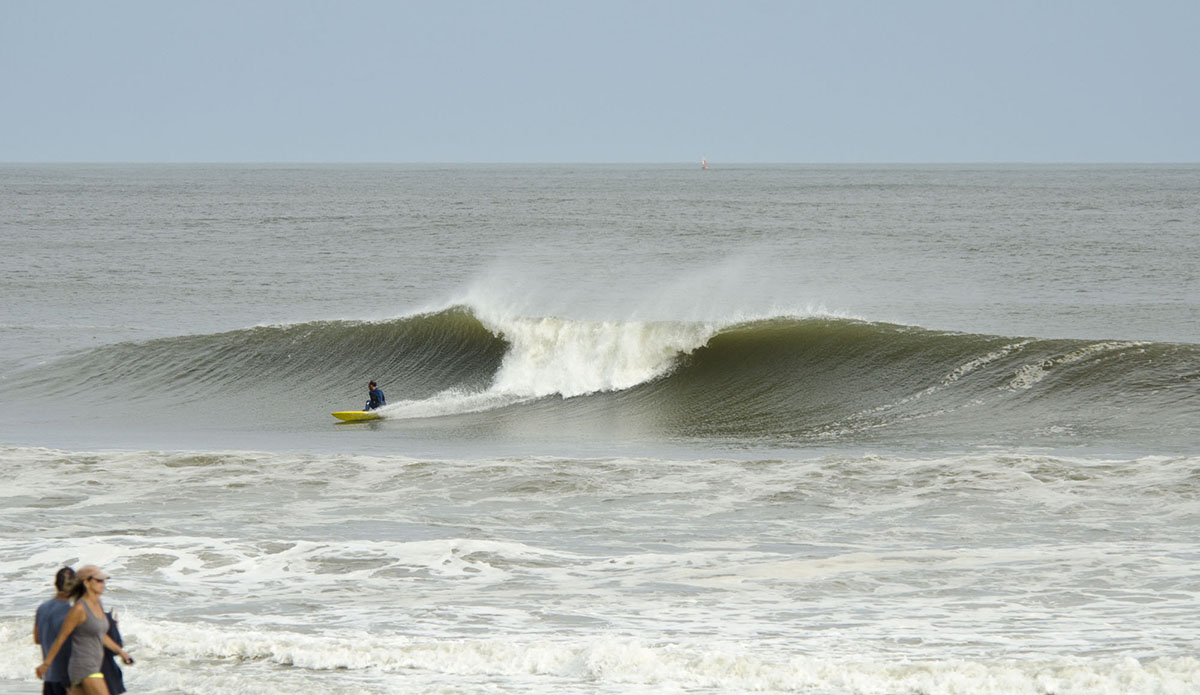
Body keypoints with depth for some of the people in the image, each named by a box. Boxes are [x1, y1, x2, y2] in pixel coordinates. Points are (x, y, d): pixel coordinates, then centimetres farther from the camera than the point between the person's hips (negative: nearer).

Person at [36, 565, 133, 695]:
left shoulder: (97, 604, 11)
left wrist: (121, 652, 18)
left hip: (93, 668, 9)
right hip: (83, 669, -9)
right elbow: (61, 638, -9)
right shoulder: (79, 609, -15)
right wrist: (46, 664, -3)